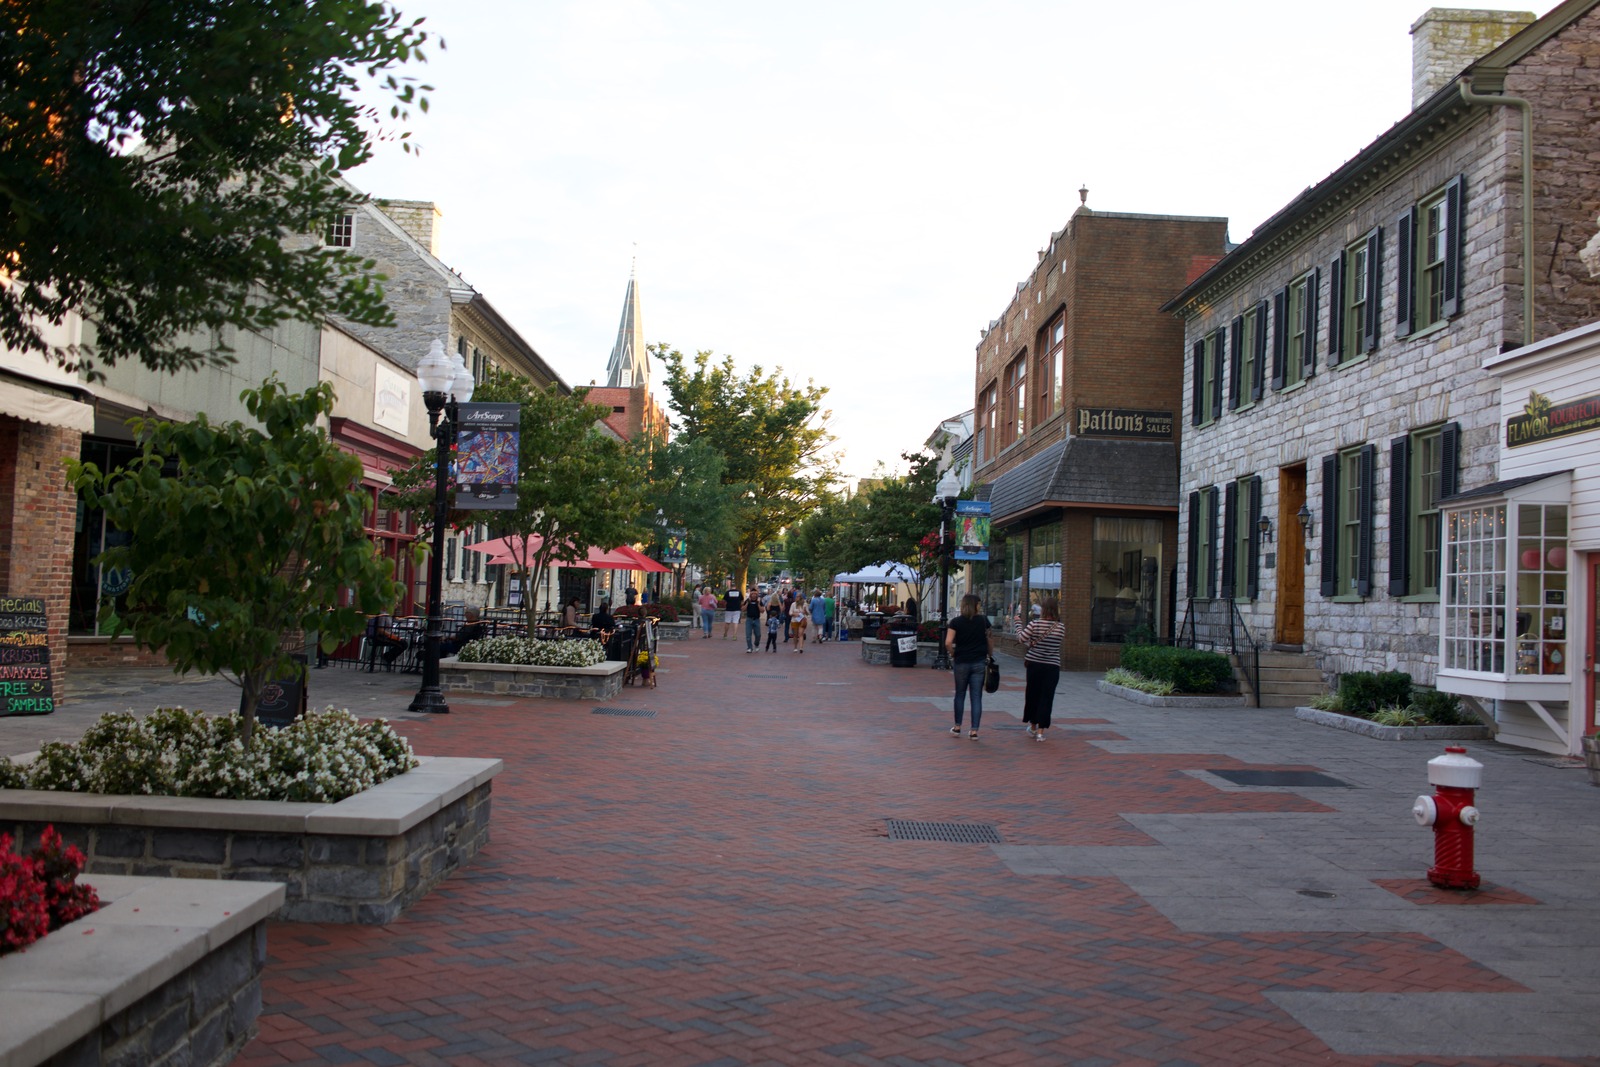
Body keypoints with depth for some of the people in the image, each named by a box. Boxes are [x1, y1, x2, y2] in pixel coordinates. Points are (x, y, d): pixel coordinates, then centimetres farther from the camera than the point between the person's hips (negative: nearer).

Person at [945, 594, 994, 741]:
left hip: (961, 662, 0)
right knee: (977, 697, 4)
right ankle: (974, 731, 4)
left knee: (960, 694, 15)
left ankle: (957, 727, 21)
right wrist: (990, 656, 15)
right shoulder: (984, 620, 0)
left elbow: (948, 642, -13)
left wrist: (953, 655, 3)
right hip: (979, 662, 1)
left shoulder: (956, 622, -5)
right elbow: (990, 640, 4)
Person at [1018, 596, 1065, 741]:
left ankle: (1033, 727, 27)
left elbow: (1021, 638, -7)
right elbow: (1053, 642, 6)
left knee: (1032, 695, 15)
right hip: (1052, 666, 0)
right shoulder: (1060, 627, -4)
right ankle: (1040, 731, 1)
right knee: (1046, 698, 4)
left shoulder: (1035, 624, -11)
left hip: (1034, 664, 0)